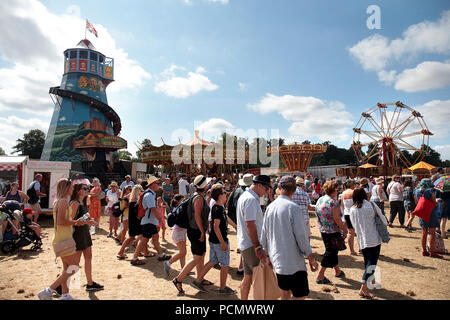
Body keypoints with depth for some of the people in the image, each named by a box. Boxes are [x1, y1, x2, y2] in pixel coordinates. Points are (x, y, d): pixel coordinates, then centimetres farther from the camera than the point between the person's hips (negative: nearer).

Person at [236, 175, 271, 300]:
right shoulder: (251, 199, -18)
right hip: (251, 245, -10)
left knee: (248, 277, 16)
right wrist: (258, 247, -21)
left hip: (245, 243, 10)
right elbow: (250, 225, -23)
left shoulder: (244, 196, 15)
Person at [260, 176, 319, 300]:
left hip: (277, 260, 7)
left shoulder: (270, 207, 2)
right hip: (294, 262, -6)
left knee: (285, 292, 21)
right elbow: (301, 236, -15)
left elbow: (264, 235, 9)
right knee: (301, 296, 5)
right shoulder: (293, 207, -17)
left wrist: (268, 256, 21)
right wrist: (311, 259, -3)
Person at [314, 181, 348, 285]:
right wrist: (344, 230, -9)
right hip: (333, 232, -8)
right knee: (330, 252, 2)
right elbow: (337, 219, -21)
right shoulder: (333, 202, -20)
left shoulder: (319, 200, 5)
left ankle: (337, 271, 39)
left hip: (323, 230, 8)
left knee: (332, 250, 22)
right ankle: (320, 276, 5)